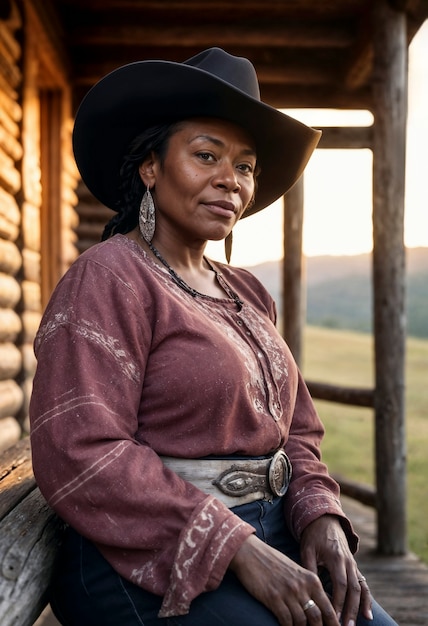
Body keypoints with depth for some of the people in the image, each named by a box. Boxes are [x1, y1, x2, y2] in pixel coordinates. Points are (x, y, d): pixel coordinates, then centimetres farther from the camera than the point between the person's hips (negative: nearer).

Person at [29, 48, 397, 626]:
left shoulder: (249, 295, 14)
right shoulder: (109, 279, -10)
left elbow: (296, 433, 14)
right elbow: (79, 456, -19)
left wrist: (321, 517, -6)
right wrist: (238, 550, -21)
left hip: (269, 540, 7)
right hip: (152, 564, -7)